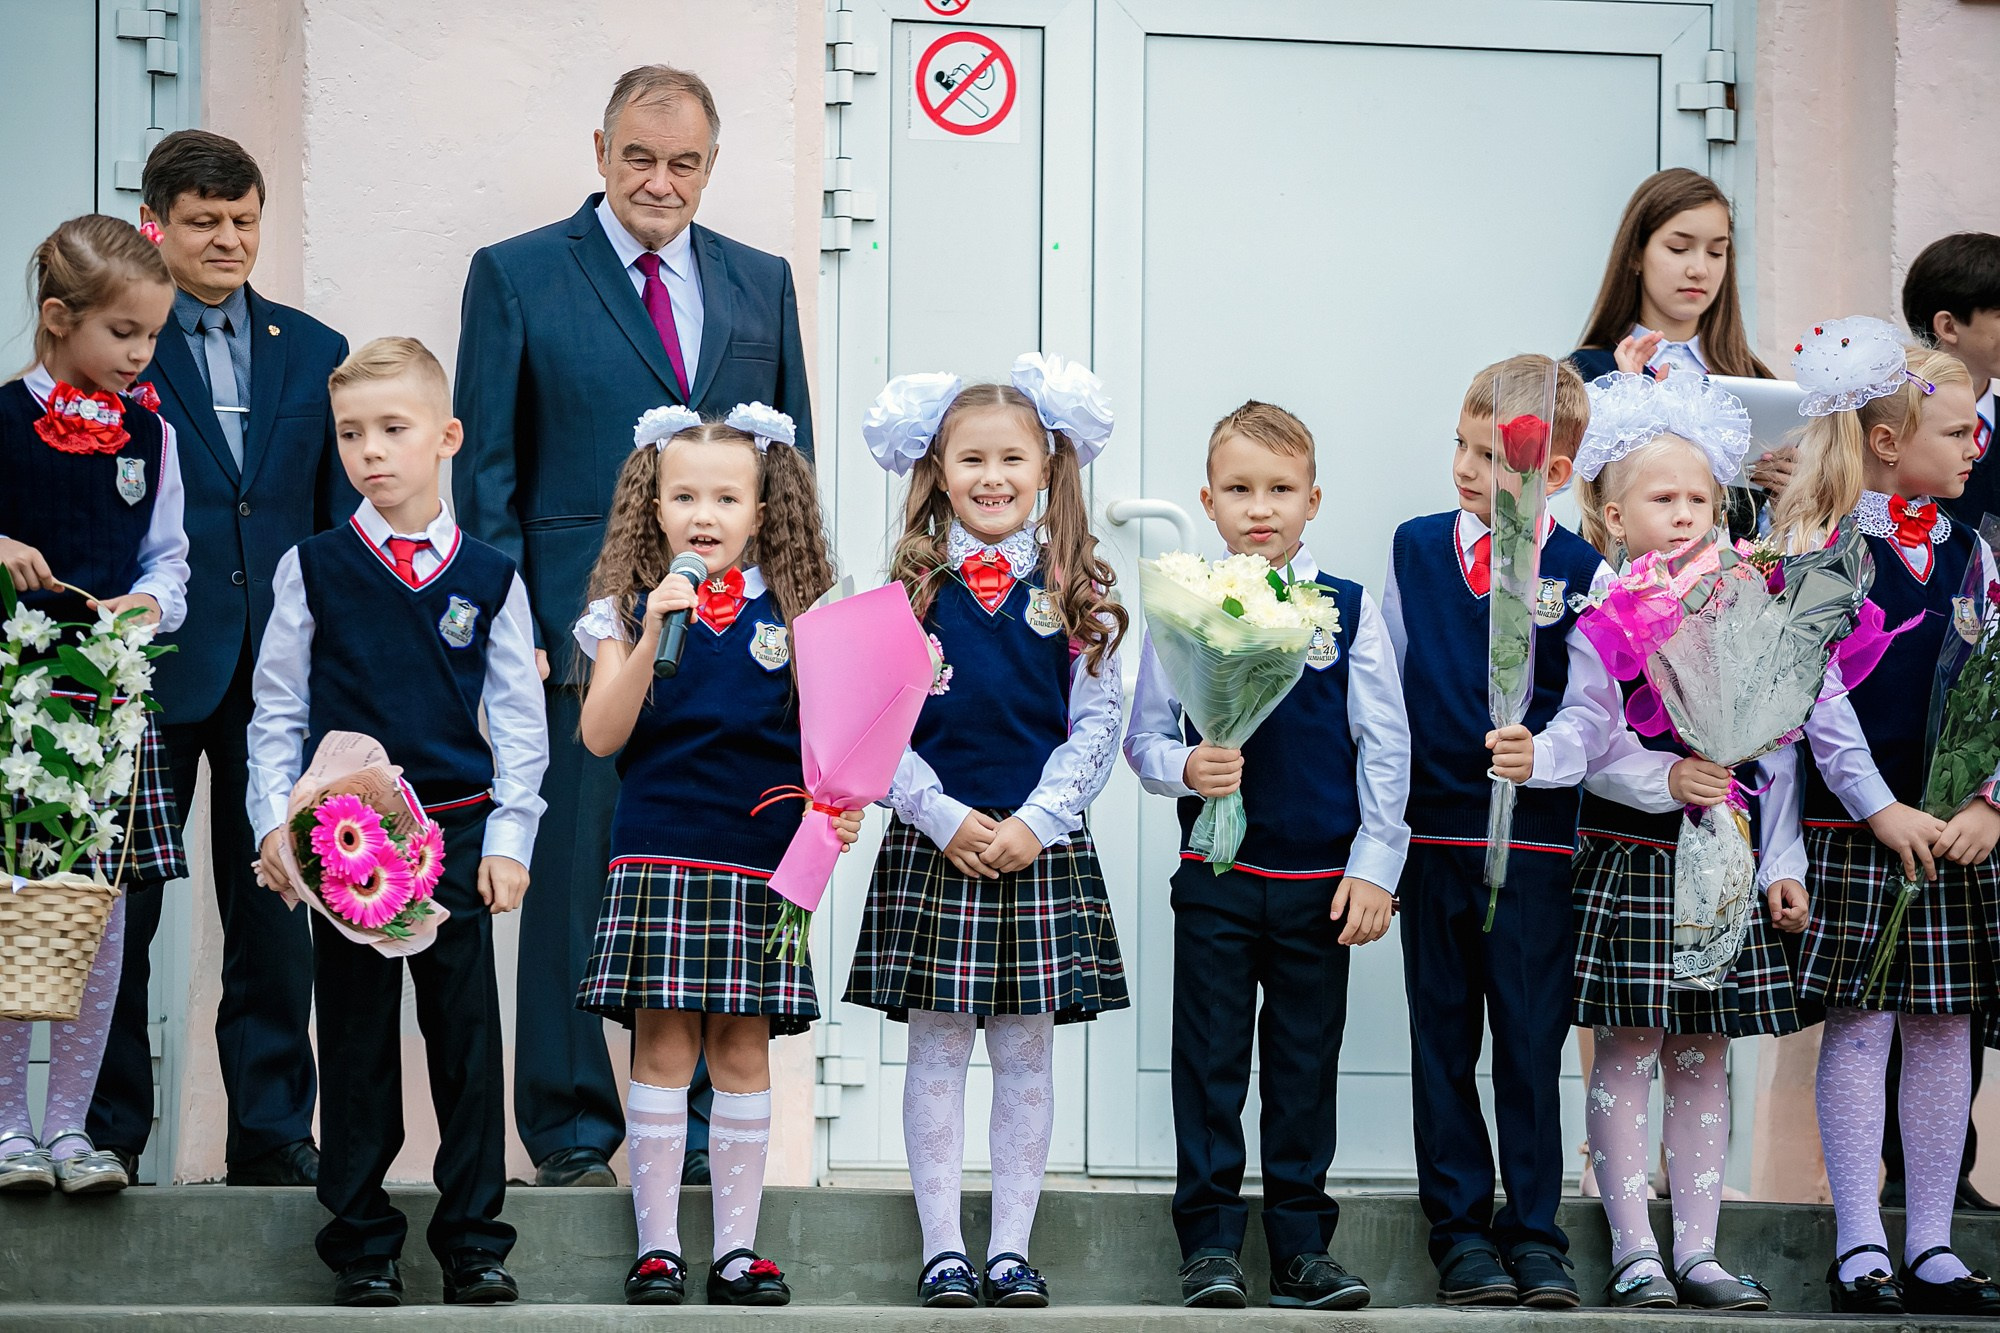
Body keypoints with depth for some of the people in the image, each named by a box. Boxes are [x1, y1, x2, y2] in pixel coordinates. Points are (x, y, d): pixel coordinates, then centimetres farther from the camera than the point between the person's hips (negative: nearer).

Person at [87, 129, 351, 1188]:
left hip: (279, 667, 3)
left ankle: (272, 1131, 12)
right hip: (151, 666, -3)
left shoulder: (314, 354, 11)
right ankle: (108, 1129, 12)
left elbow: (342, 523, 12)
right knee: (120, 907, 4)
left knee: (274, 907, 6)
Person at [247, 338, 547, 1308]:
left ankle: (474, 1240, 11)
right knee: (355, 1040, 4)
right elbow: (276, 712, 6)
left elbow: (519, 720, 6)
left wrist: (508, 836, -2)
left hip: (457, 836, 0)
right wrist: (276, 824, -4)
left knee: (467, 1034, 2)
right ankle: (362, 1244, 12)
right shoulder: (313, 570, 3)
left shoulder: (488, 579, 4)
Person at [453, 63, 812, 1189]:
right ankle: (574, 1129, 7)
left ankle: (704, 1127, 11)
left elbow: (794, 460, 18)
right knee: (574, 877, -2)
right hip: (581, 624, -3)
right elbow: (487, 471, 3)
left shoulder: (762, 283, 15)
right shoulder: (518, 277, 5)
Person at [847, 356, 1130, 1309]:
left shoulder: (1075, 594, 3)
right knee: (936, 1050, 1)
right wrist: (944, 817, -12)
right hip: (932, 843, -1)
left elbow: (1095, 727, 1)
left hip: (1041, 847, 1)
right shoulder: (912, 590, 1)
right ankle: (943, 1250, 6)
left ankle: (1012, 1250, 9)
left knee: (1027, 1051, 3)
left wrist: (1036, 821, -10)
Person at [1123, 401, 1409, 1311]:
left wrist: (1374, 866, -3)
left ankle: (1301, 1249, 14)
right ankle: (1209, 1244, 9)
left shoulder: (1348, 612, 0)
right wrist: (1184, 767, -16)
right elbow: (1142, 737, 6)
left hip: (1321, 881, 0)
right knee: (1210, 1063, 2)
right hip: (1215, 876, 0)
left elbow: (1385, 749, 2)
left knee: (1306, 1065, 7)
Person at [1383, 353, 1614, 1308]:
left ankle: (1534, 1233, 9)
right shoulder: (1415, 549, 7)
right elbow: (1384, 687, 12)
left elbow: (1593, 709, -4)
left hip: (1534, 841, -3)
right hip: (1431, 835, 3)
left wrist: (1544, 753, -25)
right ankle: (1460, 1229, 14)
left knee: (1530, 1041, 0)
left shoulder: (1580, 573, -2)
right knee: (1441, 1041, 6)